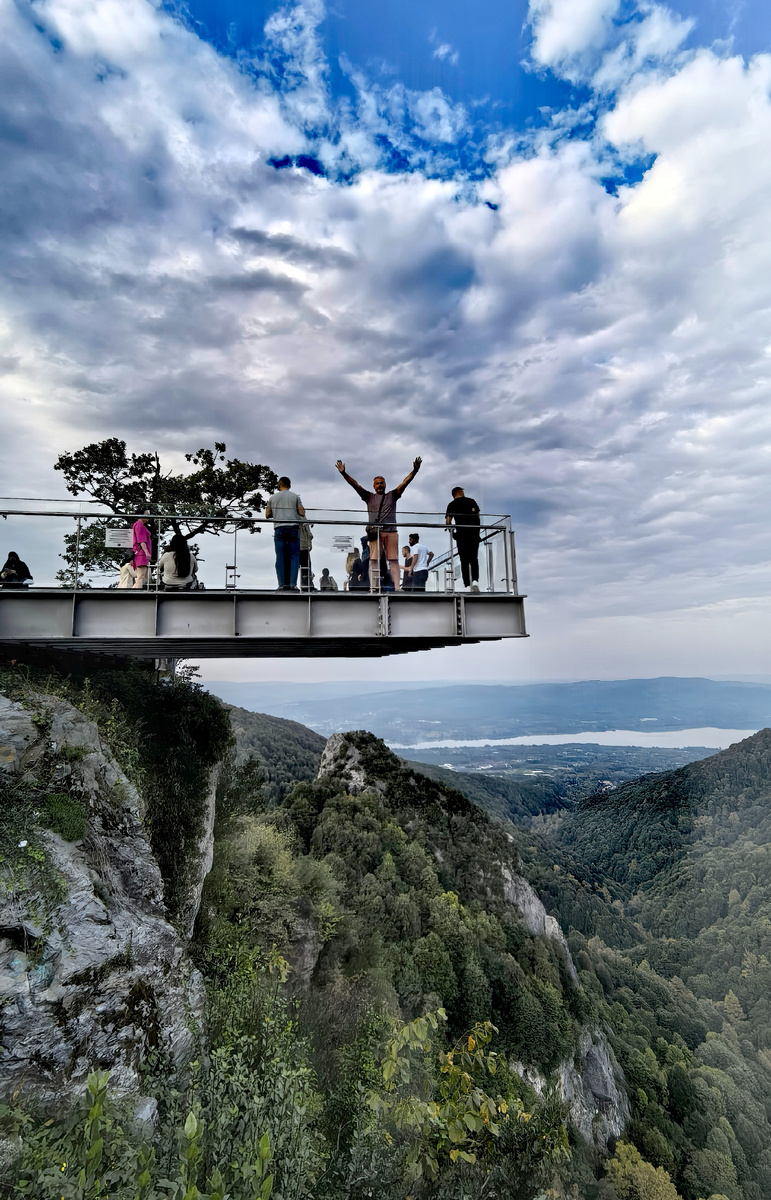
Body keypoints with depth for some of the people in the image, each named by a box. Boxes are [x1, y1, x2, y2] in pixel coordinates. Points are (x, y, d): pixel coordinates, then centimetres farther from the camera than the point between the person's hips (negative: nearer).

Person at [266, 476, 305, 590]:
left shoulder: (273, 497, 13)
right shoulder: (295, 496, 10)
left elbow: (267, 515, 16)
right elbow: (302, 513, 5)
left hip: (279, 528, 1)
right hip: (293, 528, -1)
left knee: (280, 557, 1)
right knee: (294, 556, -1)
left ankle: (282, 584, -4)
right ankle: (293, 584, -10)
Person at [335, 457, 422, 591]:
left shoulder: (392, 495, 19)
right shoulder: (369, 497, 17)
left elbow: (404, 483, 8)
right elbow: (355, 485, 8)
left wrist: (414, 471, -5)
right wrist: (343, 473, -3)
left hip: (391, 532, 1)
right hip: (375, 531, -1)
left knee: (393, 559, -3)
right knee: (374, 559, -6)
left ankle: (397, 587, -8)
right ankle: (373, 587, -9)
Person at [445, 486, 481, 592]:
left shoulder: (452, 504, 7)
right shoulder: (471, 501, 12)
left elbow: (448, 521, -3)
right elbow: (478, 516, 10)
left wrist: (452, 532, 12)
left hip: (461, 534, -1)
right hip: (474, 533, 1)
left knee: (464, 560, 3)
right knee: (474, 559, 10)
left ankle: (467, 585, -5)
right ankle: (475, 580, -10)